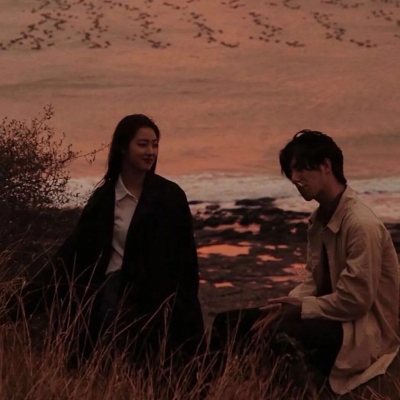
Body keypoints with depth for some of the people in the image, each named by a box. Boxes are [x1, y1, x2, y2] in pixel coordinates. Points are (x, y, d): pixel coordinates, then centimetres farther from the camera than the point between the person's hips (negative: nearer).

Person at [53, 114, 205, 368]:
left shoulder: (171, 196, -2)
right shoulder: (104, 197, 1)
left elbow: (185, 256, -2)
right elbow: (77, 249, 9)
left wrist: (184, 308, -7)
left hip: (158, 295, -1)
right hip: (116, 290, 1)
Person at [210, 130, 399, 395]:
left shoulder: (361, 224, -21)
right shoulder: (321, 219, 7)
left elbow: (355, 300, -22)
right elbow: (314, 281, 10)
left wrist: (299, 307, -13)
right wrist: (283, 309, -8)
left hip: (366, 329, -9)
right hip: (334, 314, 9)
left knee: (276, 334, -34)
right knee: (229, 322, 5)